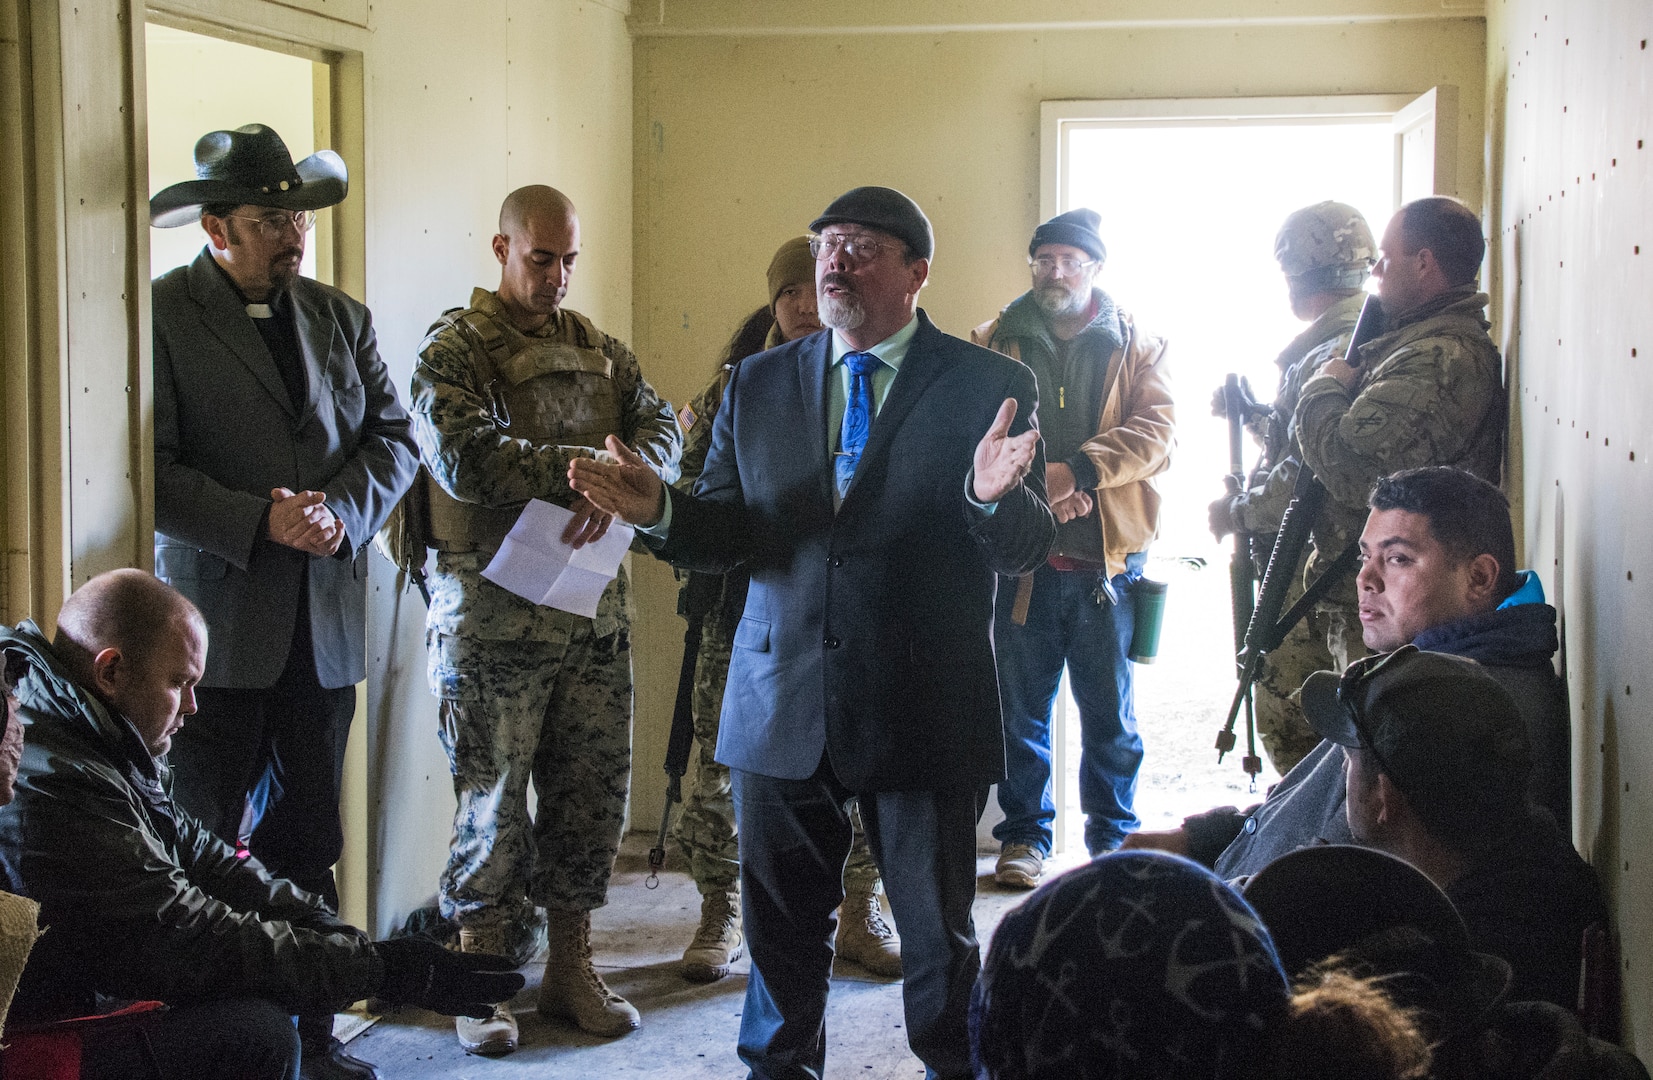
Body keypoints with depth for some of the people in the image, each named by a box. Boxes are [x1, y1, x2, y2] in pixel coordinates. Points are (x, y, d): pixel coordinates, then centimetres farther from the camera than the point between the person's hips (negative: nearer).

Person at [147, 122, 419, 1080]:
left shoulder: (342, 318, 13)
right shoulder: (160, 315, -5)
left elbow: (395, 438, 9)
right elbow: (149, 469, -11)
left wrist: (340, 512, -8)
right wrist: (258, 523, -18)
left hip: (324, 627, 5)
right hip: (215, 628, -5)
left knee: (308, 848, 12)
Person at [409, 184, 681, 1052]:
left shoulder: (601, 351, 14)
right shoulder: (454, 349, -2)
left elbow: (661, 430, 2)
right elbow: (463, 457, -18)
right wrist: (579, 469, -21)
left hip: (594, 609, 5)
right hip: (494, 613, -5)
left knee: (592, 791, 9)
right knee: (494, 798, 2)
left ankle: (570, 971, 22)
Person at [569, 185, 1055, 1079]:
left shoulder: (990, 386, -3)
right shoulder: (757, 384, 8)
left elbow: (1026, 550, -8)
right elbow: (725, 536, 6)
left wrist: (994, 498, -30)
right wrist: (658, 511, -15)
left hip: (924, 706, -3)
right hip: (783, 705, 3)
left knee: (939, 933, 9)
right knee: (782, 927, 16)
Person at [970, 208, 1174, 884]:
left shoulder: (1137, 347, 8)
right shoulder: (993, 345, 9)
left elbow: (1156, 430, -6)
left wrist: (1077, 469, -20)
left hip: (1107, 557, 0)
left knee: (1110, 713, 7)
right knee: (1020, 708, 8)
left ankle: (1114, 840, 21)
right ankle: (1024, 835, 20)